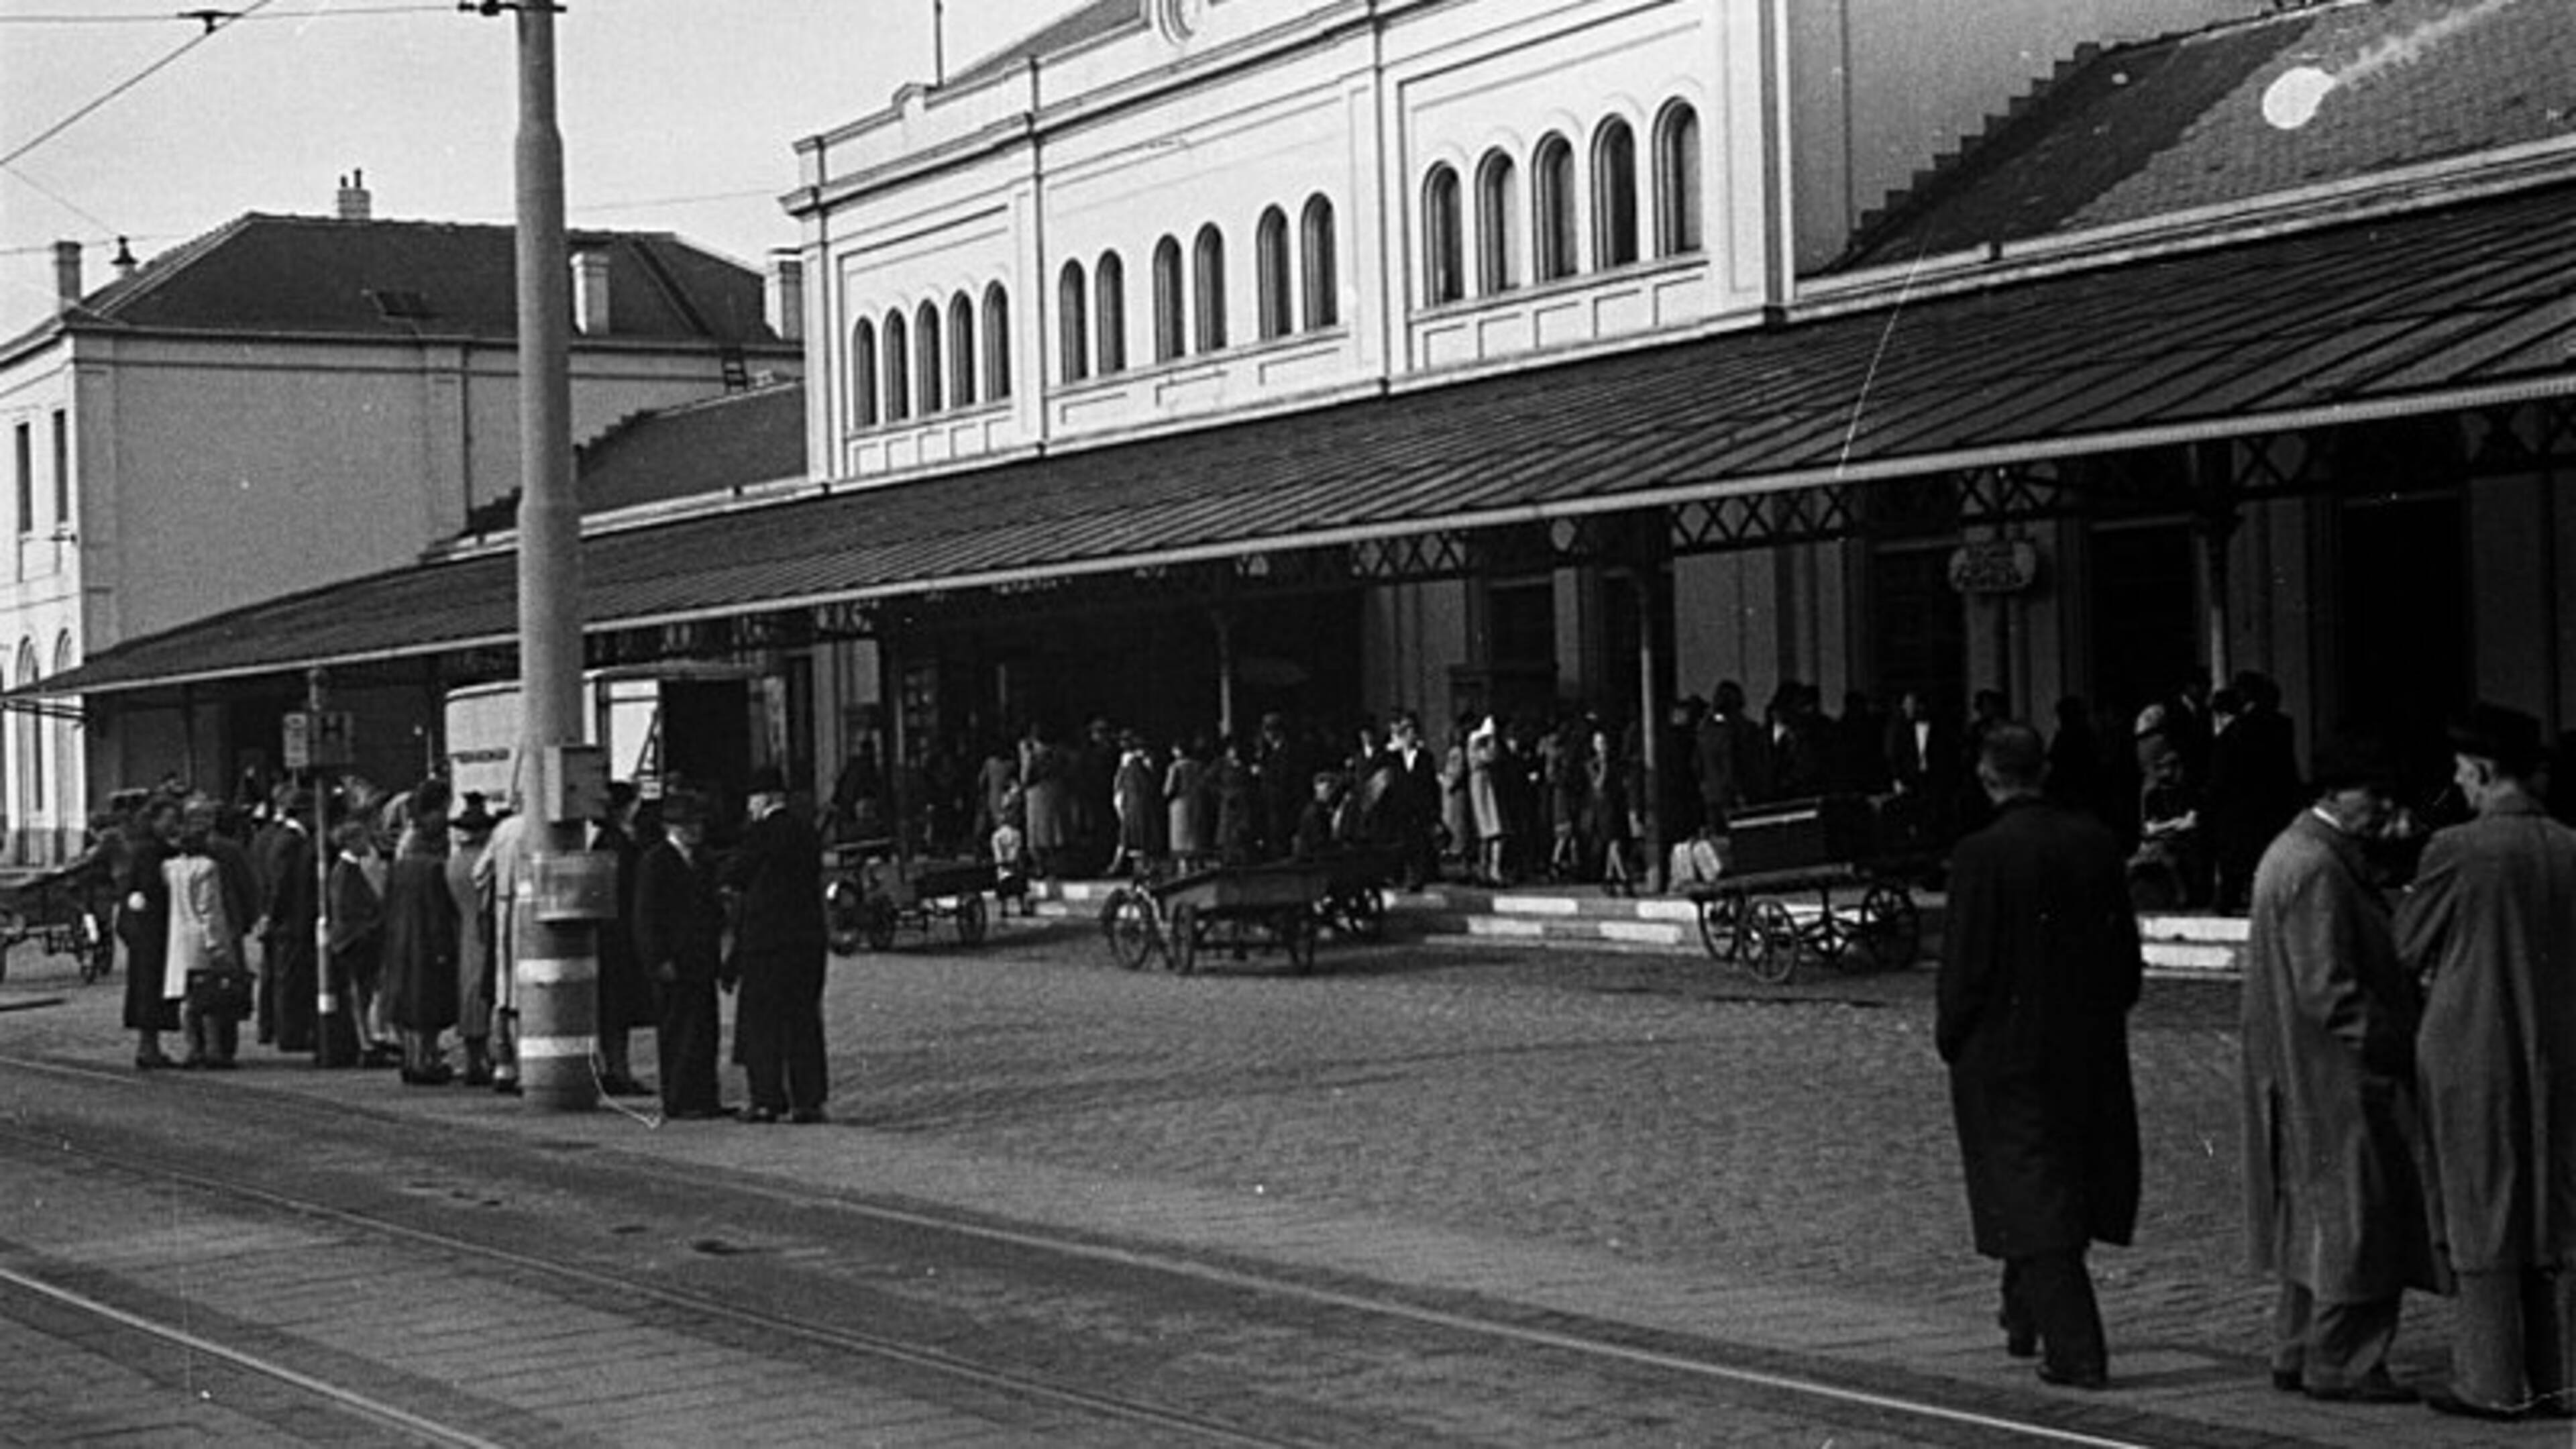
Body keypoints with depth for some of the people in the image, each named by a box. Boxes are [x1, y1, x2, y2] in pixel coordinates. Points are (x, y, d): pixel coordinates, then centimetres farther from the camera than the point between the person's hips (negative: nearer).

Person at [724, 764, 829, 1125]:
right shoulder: (807, 834, 10)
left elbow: (732, 878, -5)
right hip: (808, 939, 6)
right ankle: (809, 1100, 8)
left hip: (766, 939, -6)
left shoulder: (759, 834, -10)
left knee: (761, 1022, 2)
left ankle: (767, 1099, 0)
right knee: (804, 1020, 9)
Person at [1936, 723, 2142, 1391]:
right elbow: (2125, 947, 6)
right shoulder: (2096, 842, -1)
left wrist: (1949, 1036, 0)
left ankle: (2076, 1352, -2)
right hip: (2091, 1052, 6)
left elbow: (1967, 964, -14)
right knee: (2071, 1181, 21)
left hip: (2006, 1053, -6)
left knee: (2031, 1194, 1)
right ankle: (2026, 1318, 36)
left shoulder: (1981, 855, -17)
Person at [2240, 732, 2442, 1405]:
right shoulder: (2318, 869, -20)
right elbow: (2327, 991, -23)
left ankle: (2299, 1354, 22)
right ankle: (2340, 1363, 2)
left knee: (2316, 1215, 16)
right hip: (2333, 1073, -11)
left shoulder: (2295, 851, 12)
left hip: (2304, 1075, 11)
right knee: (2357, 1209, -3)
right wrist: (2400, 1041, -17)